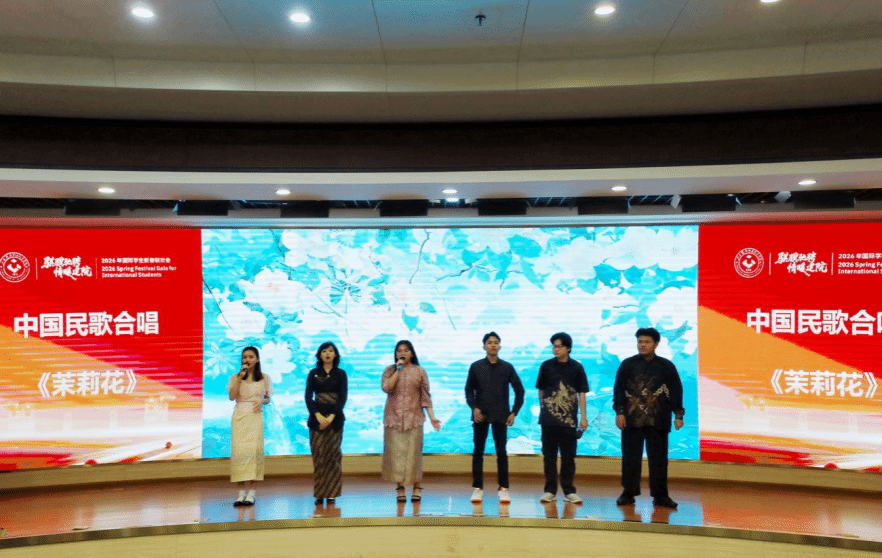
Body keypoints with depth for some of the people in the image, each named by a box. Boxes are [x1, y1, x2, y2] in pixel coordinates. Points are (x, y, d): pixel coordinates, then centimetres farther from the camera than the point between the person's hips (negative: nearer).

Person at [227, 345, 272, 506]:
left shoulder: (264, 378, 9)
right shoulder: (235, 377, 10)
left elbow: (268, 398, 13)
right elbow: (232, 396, -4)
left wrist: (262, 401, -9)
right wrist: (240, 378, -8)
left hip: (255, 416, -1)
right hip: (239, 415, 1)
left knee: (253, 450, -8)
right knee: (238, 450, -7)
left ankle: (251, 492, -4)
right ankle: (241, 492, -2)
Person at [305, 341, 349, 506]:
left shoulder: (340, 374, 6)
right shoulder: (313, 374, 8)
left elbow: (343, 398, -1)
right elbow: (308, 397, 0)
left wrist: (331, 417, -14)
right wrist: (318, 415, -13)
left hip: (335, 417, 0)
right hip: (317, 417, 1)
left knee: (333, 454, -2)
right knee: (318, 455, -2)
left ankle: (331, 493, 4)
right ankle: (319, 494, 3)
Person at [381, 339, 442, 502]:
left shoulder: (419, 372, 6)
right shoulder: (389, 371, 7)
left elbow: (425, 396, 5)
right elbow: (386, 388, -11)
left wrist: (432, 416, -3)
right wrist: (398, 370, -11)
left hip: (413, 417, -1)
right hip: (393, 417, 1)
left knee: (414, 452, -2)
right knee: (395, 451, -1)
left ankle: (417, 487, 7)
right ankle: (399, 487, 7)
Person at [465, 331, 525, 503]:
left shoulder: (507, 367, 2)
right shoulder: (476, 367, 2)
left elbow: (519, 390, 6)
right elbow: (469, 390, 4)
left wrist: (514, 412, 0)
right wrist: (474, 407, -11)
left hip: (500, 416, 0)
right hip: (480, 415, 0)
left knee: (501, 452, 2)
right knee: (478, 452, 4)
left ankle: (503, 488, 9)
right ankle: (477, 488, 11)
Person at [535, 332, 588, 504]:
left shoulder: (576, 367, 0)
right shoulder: (546, 366, 2)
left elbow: (581, 393, 2)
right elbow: (541, 390, 11)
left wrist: (583, 417, -1)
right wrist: (542, 411, 9)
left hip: (569, 419, -1)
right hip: (549, 419, 1)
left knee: (568, 456, 5)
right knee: (549, 456, 5)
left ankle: (569, 491, 13)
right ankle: (550, 490, 12)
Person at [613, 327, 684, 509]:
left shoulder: (667, 366, 5)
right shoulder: (627, 364, 3)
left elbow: (676, 391, 7)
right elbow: (618, 389, 2)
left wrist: (678, 415, 2)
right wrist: (619, 412, -6)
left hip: (658, 421, 1)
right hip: (632, 419, 0)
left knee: (659, 459, 4)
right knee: (630, 458, 4)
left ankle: (660, 495, 13)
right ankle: (628, 494, 13)